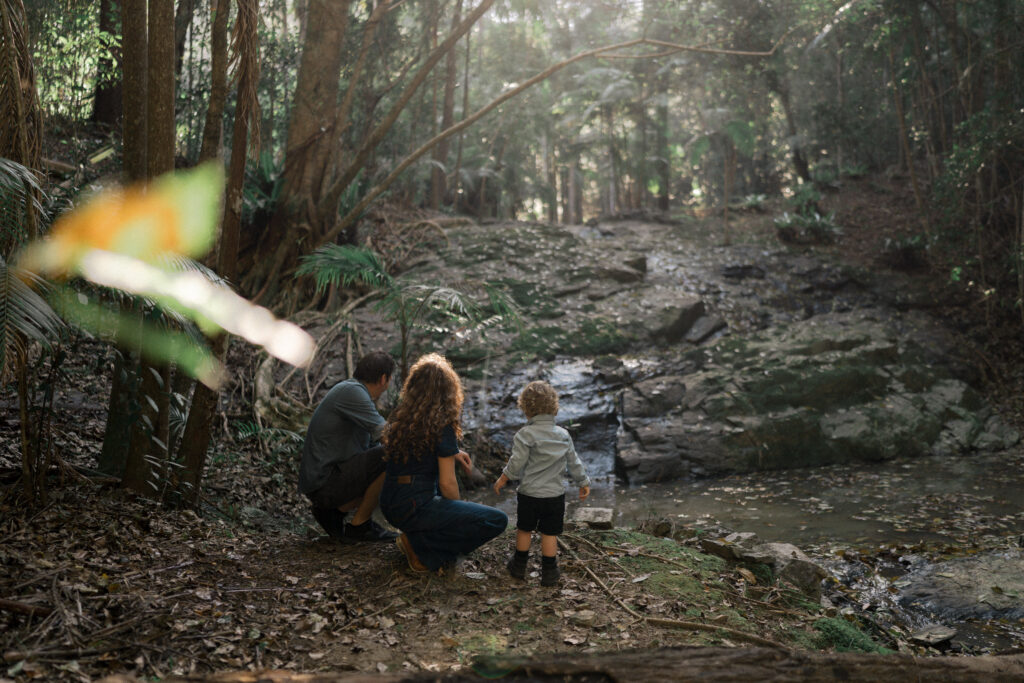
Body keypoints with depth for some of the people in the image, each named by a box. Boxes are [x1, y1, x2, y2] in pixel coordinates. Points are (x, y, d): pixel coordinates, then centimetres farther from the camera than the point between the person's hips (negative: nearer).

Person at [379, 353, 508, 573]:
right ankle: (421, 546, -6)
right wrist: (460, 517, 7)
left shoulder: (399, 416, 7)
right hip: (415, 509, -8)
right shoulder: (442, 425, -13)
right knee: (497, 520, -8)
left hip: (390, 507, 8)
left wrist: (452, 454, 18)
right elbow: (448, 484, -11)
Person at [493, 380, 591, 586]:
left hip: (529, 493, -2)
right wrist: (583, 483, 21)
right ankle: (549, 572, 12)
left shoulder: (525, 434, -13)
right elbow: (574, 463, 8)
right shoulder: (563, 435, 2)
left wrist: (503, 479, 0)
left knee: (524, 529, 14)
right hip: (555, 494, 3)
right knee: (549, 532, 9)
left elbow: (517, 463, -15)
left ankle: (519, 565, 27)